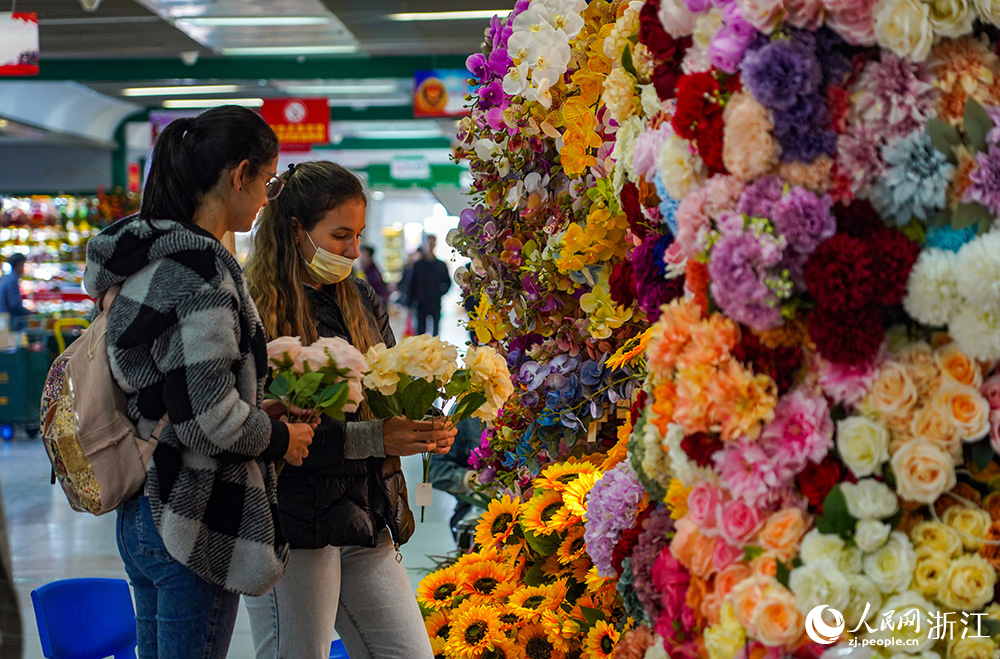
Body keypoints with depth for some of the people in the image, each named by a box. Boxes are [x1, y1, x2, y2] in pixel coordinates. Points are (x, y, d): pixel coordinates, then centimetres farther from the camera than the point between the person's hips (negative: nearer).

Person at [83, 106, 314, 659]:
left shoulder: (148, 257, 11)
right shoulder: (199, 271, -20)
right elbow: (207, 416, -24)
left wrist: (260, 408, 13)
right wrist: (279, 437, -6)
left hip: (142, 513, 10)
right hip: (194, 520, -10)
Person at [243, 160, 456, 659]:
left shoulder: (362, 303, 13)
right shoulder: (255, 311, -11)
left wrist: (425, 432, -5)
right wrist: (370, 438, -23)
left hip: (368, 521, 7)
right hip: (294, 528, -7)